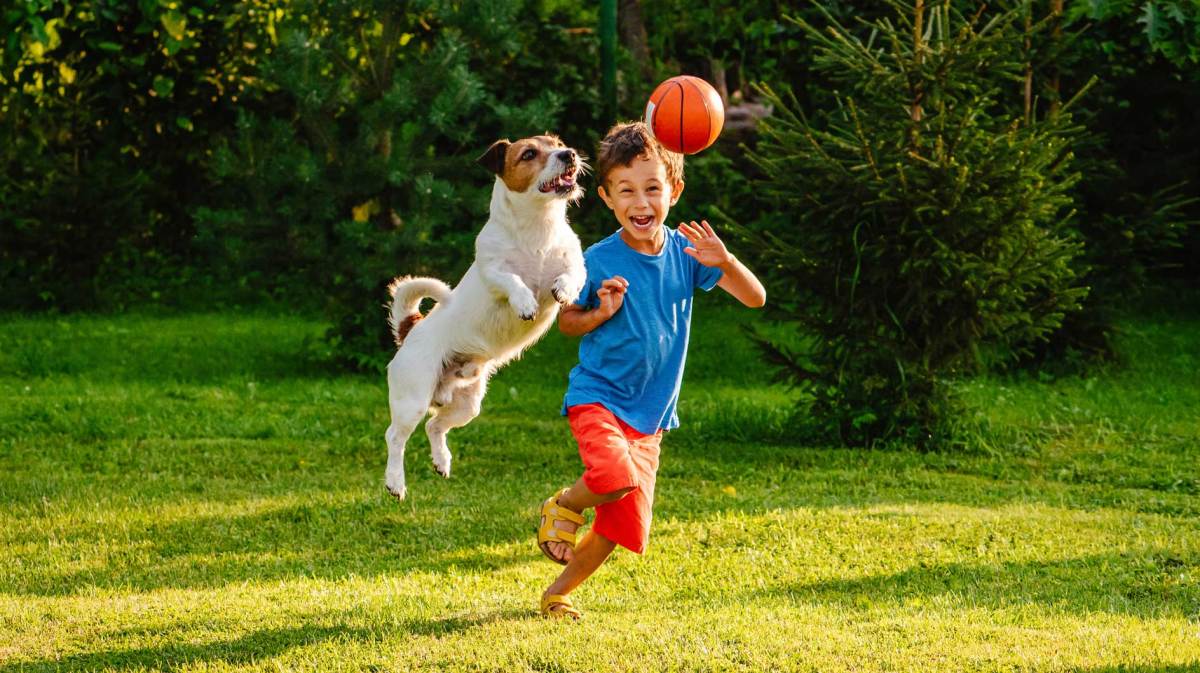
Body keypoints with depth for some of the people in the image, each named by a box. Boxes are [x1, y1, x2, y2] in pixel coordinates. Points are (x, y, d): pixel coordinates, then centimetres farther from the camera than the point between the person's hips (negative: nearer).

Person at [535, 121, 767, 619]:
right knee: (616, 475, -33)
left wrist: (724, 261, -24)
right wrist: (601, 313, -19)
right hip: (598, 396, -4)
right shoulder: (599, 261, -12)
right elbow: (566, 321, 2)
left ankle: (559, 591, 28)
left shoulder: (684, 251, -4)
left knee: (624, 524, 5)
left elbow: (755, 298, -5)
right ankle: (563, 505, 0)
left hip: (649, 413, 4)